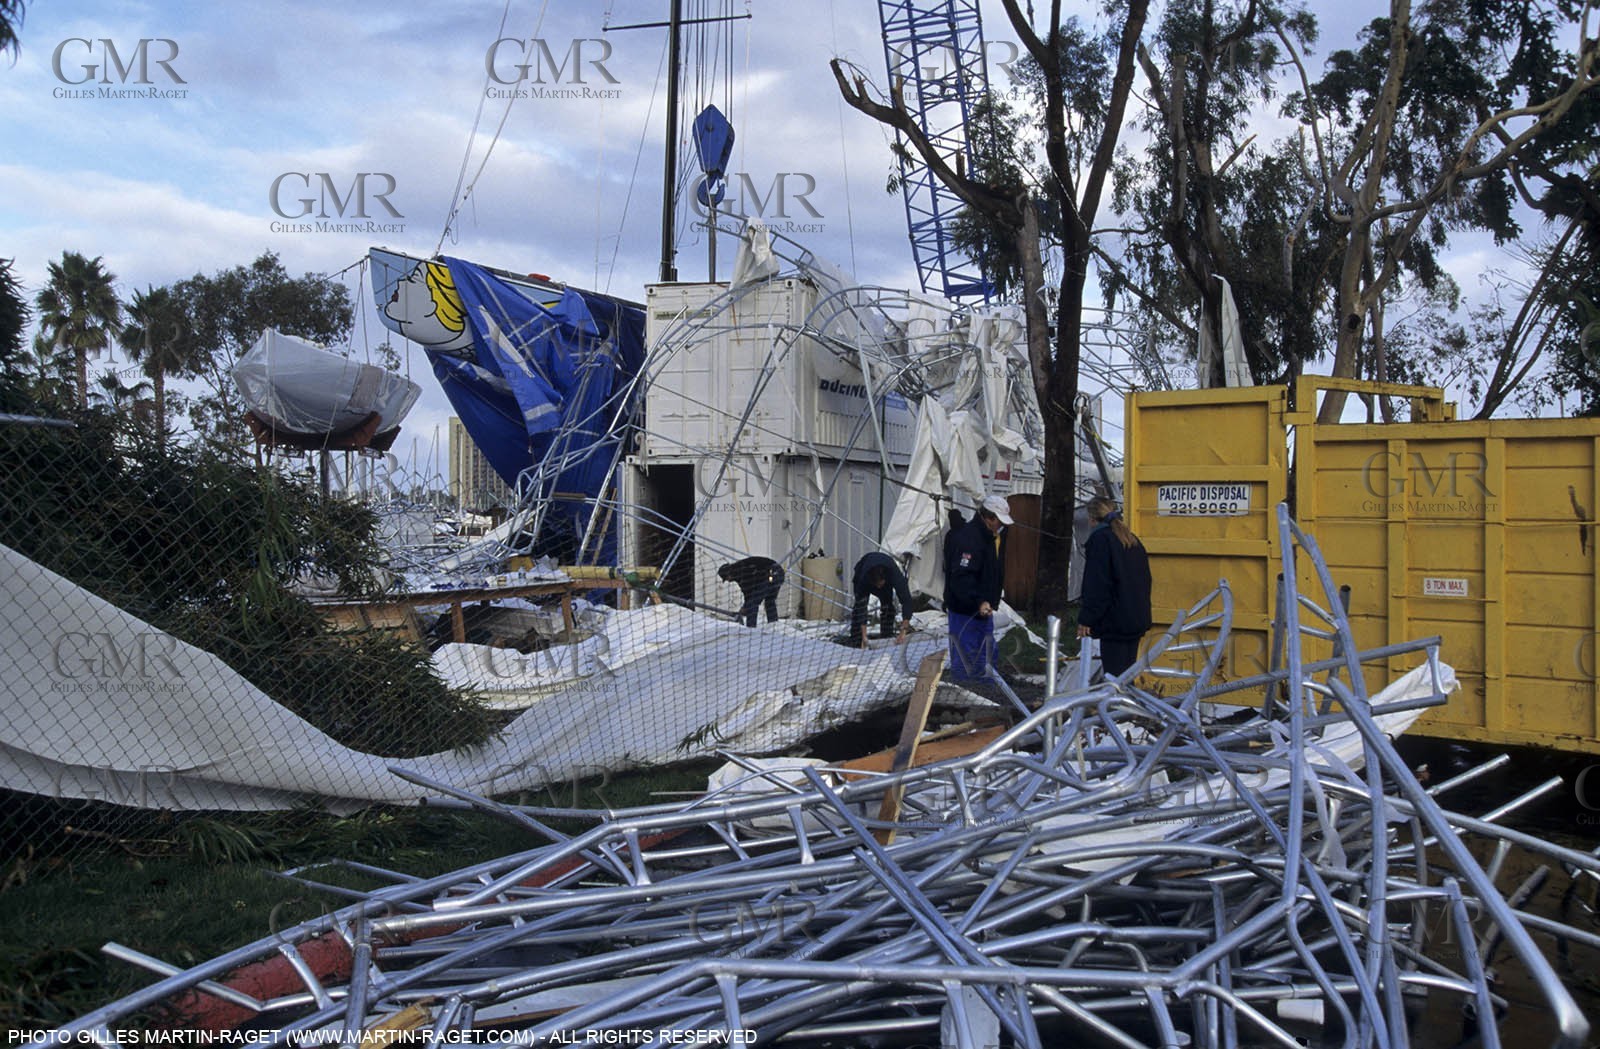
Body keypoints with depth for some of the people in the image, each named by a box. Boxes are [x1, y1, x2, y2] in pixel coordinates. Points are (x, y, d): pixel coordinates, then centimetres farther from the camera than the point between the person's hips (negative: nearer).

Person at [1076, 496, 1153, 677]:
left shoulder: (1099, 539, -9)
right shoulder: (1133, 540, 16)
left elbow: (1095, 585, -15)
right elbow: (1145, 580, 21)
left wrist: (1086, 618, -12)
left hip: (1114, 621, -8)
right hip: (1137, 620, 8)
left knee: (1114, 672, -8)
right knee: (1128, 671, 14)